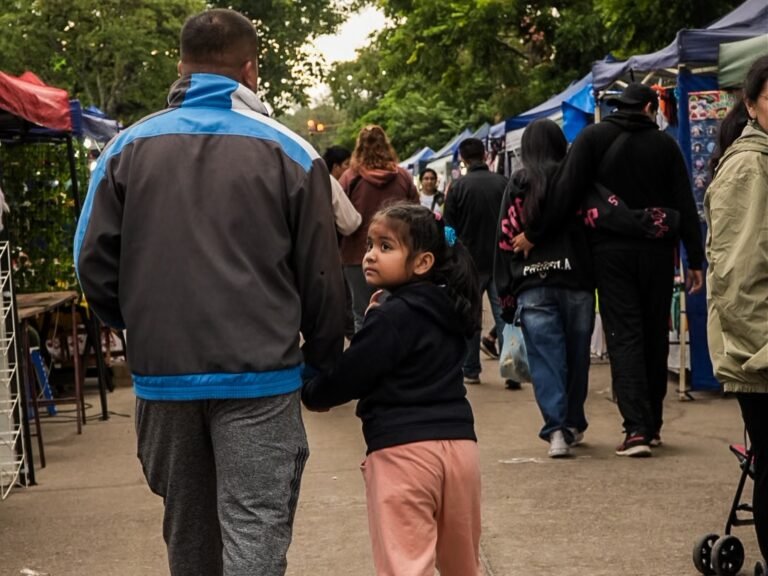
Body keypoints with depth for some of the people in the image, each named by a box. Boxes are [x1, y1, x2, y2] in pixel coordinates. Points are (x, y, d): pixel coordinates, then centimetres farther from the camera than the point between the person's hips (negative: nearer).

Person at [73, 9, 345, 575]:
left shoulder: (128, 147, 3)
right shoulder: (290, 153, -2)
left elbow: (93, 261, 0)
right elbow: (320, 277, -2)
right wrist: (323, 360, 13)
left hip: (162, 376, 3)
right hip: (258, 377, -3)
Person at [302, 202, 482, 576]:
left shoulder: (391, 317, -11)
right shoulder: (449, 310, 11)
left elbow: (349, 375, -10)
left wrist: (312, 395, 8)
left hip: (403, 450, -8)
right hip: (459, 443, 8)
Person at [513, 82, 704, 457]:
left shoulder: (593, 137, 0)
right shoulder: (664, 144, 5)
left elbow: (565, 192, -9)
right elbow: (685, 205, 3)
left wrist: (533, 236, -2)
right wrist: (695, 260, 7)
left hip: (611, 250, -2)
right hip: (657, 251, 2)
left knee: (623, 335, -4)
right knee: (655, 334, 12)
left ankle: (636, 427, -15)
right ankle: (653, 424, 19)